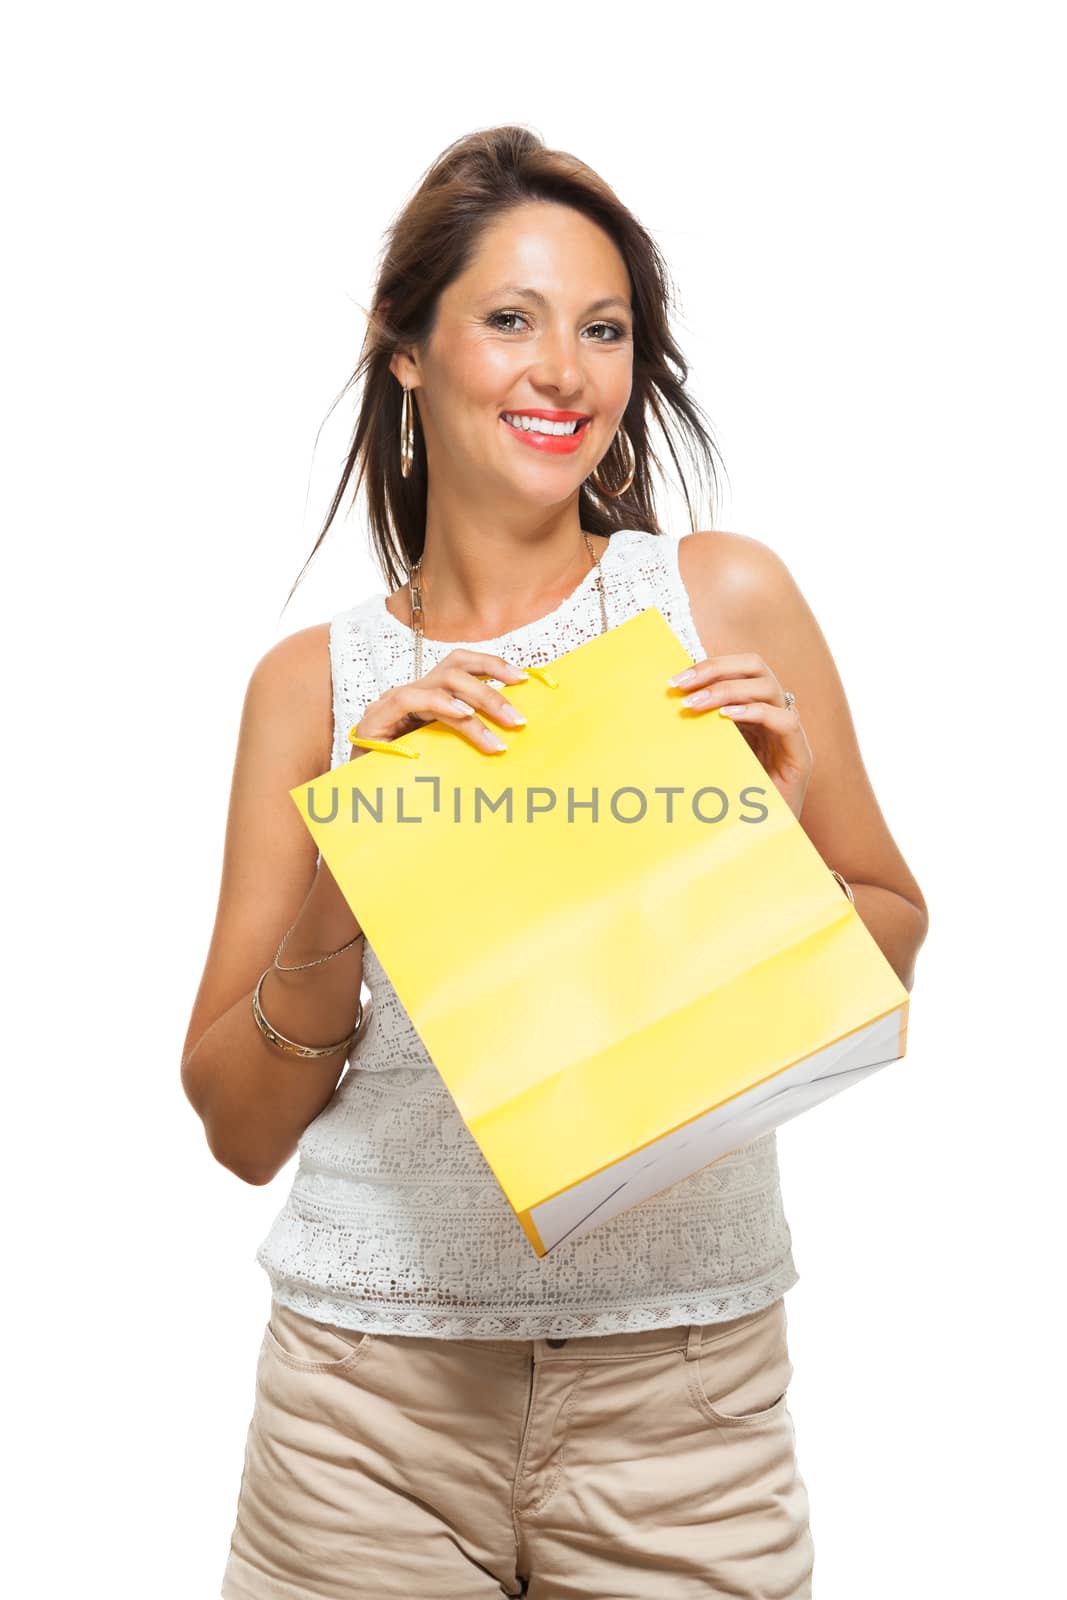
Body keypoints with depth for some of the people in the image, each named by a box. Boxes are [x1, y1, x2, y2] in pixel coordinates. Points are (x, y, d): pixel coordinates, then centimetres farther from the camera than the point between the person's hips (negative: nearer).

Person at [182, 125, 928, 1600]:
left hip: (687, 1372, 0)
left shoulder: (723, 597, 0)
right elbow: (242, 1129, 0)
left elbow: (893, 950, 7)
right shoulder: (316, 681, 1)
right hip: (375, 1379, 1)